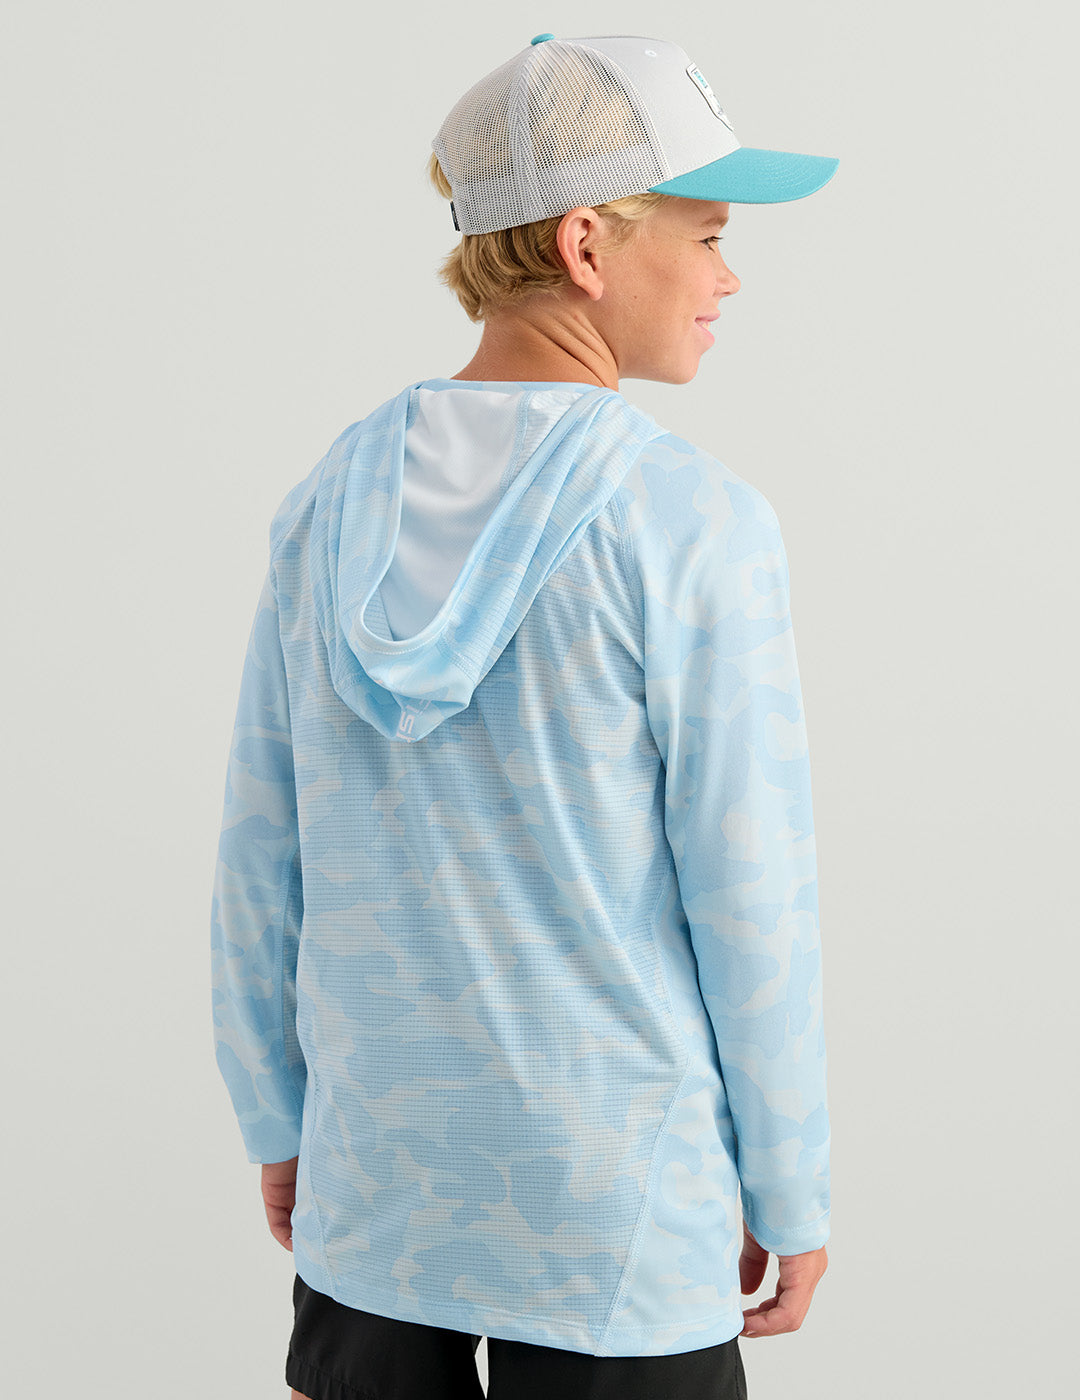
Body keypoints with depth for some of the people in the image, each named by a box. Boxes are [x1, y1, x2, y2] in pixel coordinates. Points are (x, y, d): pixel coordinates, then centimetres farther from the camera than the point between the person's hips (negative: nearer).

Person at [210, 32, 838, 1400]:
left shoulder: (334, 503, -3)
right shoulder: (694, 525, -18)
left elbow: (261, 857, 2)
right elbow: (749, 899, -14)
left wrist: (278, 1122, 15)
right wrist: (793, 1196, -2)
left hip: (376, 1174, 5)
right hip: (614, 1208, -4)